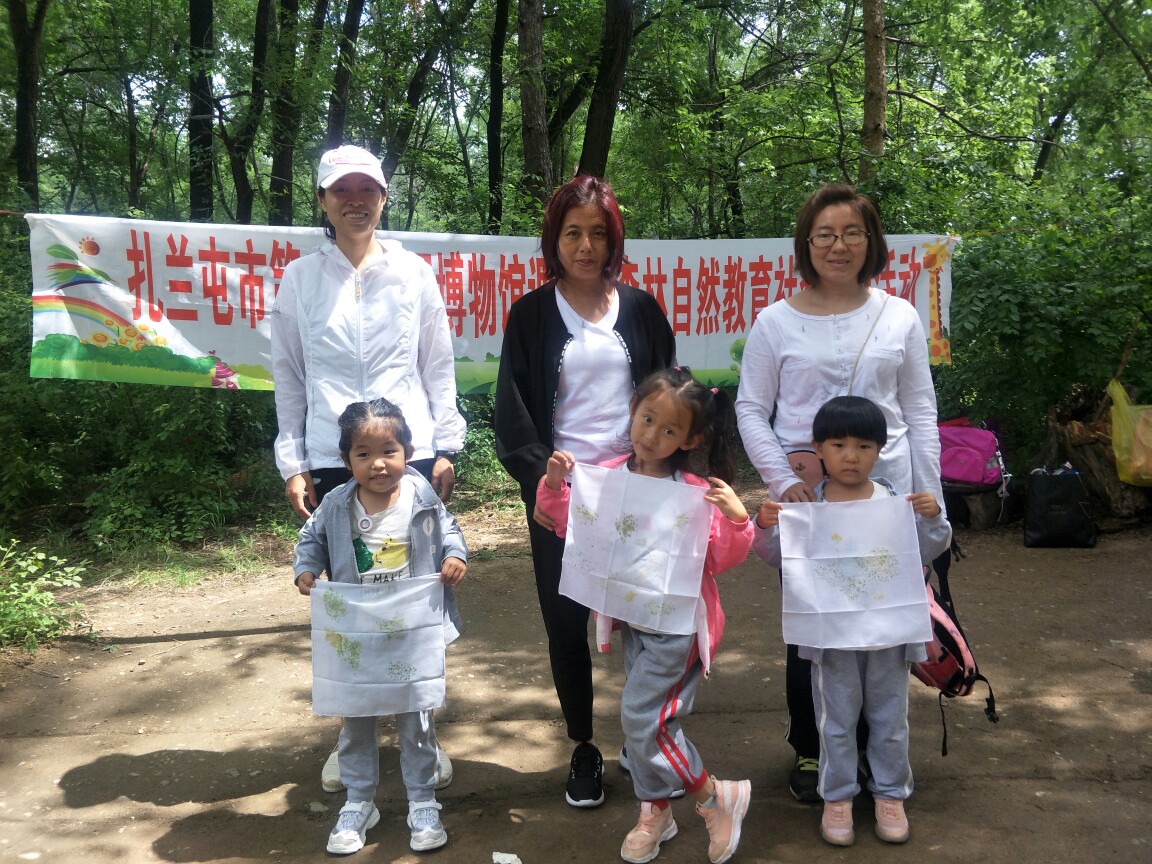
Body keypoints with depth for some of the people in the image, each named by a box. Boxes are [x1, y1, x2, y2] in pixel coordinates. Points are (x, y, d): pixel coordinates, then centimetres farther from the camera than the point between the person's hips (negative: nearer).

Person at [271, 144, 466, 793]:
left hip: (412, 456, 0)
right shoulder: (300, 279, 6)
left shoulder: (413, 272, 6)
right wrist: (292, 462, 3)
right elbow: (289, 376, 8)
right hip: (331, 463, 0)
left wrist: (447, 447, 2)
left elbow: (438, 366, 8)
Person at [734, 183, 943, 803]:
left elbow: (920, 414, 8)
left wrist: (929, 505, 5)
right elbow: (750, 409, 2)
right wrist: (783, 480, -10)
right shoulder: (777, 322, 1)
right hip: (806, 498, -1)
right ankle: (810, 752, 26)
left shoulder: (900, 319, 5)